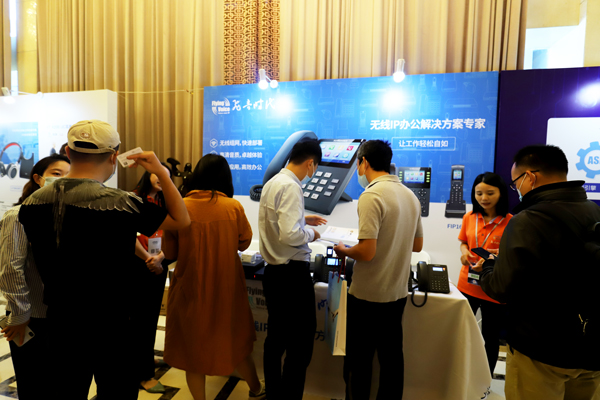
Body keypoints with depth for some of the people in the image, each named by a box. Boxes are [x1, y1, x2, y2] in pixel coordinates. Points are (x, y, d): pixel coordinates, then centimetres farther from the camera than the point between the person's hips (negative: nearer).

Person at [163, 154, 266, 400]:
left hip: (191, 288, -1)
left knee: (193, 344, 18)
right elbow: (244, 242, 2)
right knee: (233, 340, 21)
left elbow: (170, 253, -4)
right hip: (226, 287, 1)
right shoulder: (233, 207, -12)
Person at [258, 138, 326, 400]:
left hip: (272, 271, 9)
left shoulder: (272, 182, 9)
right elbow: (289, 234, -26)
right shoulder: (291, 186, -19)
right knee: (301, 343, 5)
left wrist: (303, 220, 22)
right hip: (292, 274, -9)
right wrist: (311, 234, -8)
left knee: (276, 338, 19)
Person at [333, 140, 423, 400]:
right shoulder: (410, 195, 4)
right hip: (398, 292, 7)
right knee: (391, 356, 19)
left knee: (359, 359, 11)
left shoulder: (371, 195, -20)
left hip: (368, 295, -7)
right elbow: (417, 245, 12)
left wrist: (343, 251, -6)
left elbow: (367, 252, -24)